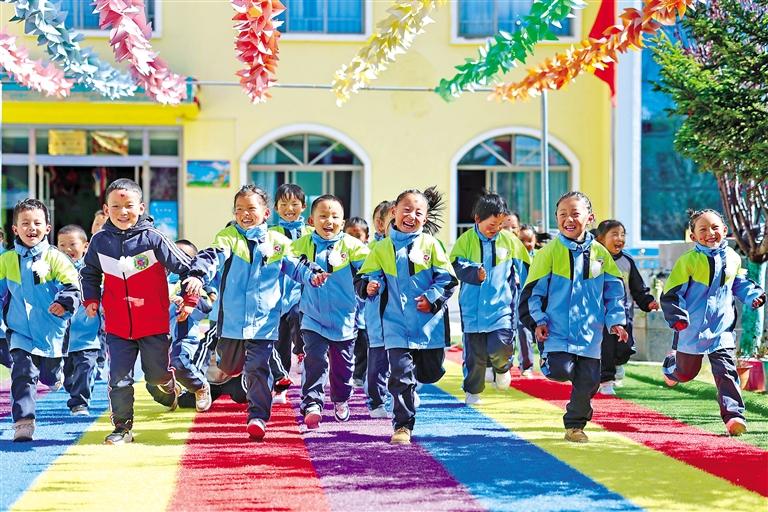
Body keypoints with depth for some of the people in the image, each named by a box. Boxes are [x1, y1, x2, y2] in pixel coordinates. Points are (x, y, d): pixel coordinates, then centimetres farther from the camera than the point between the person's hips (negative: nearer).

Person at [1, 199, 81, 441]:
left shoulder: (55, 258, -8)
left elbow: (73, 287, -12)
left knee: (49, 377, 17)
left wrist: (65, 304, -31)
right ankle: (23, 422, -12)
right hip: (20, 332, 0)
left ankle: (56, 372, 53)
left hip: (51, 331, 0)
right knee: (23, 375, -14)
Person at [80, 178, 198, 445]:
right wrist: (91, 299, 5)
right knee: (118, 378, -2)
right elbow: (89, 273, 17)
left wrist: (189, 300, -6)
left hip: (154, 324, -2)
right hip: (117, 327, 2)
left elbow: (186, 267, -5)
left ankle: (171, 386, 46)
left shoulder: (154, 238, -12)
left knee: (157, 374, 12)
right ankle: (123, 427, 10)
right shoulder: (99, 241, -2)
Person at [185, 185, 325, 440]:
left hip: (263, 321, -1)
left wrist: (312, 276, -10)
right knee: (228, 367, 18)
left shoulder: (277, 242, 4)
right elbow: (212, 257, -16)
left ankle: (258, 417, -2)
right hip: (231, 320, 1)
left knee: (258, 369, -7)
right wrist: (198, 275, -35)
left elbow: (295, 266, 11)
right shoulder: (228, 237, 0)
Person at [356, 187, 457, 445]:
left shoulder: (430, 244, 1)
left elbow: (448, 279, 0)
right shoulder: (382, 248, 4)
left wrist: (432, 298, -13)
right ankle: (403, 425, 1)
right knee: (401, 375, -8)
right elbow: (367, 277, 6)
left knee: (431, 372, 13)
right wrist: (370, 286, -16)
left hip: (429, 323, 1)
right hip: (396, 324, -1)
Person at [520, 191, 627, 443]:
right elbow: (533, 290, -2)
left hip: (589, 333, 3)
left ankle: (575, 425, 22)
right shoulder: (549, 252, -5)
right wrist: (537, 321, -11)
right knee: (560, 371, -20)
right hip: (557, 331, -3)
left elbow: (614, 291, 11)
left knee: (588, 382, 4)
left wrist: (615, 321, 3)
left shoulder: (600, 253, 4)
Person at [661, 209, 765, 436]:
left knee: (726, 371, -10)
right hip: (691, 330, -2)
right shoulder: (689, 260, -13)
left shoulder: (733, 258, 2)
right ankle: (671, 365, 51)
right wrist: (677, 316, -24)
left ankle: (734, 415, -9)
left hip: (722, 329, 2)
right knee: (686, 372, 17)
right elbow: (671, 292, -11)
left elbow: (739, 283, 21)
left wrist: (753, 295, 3)